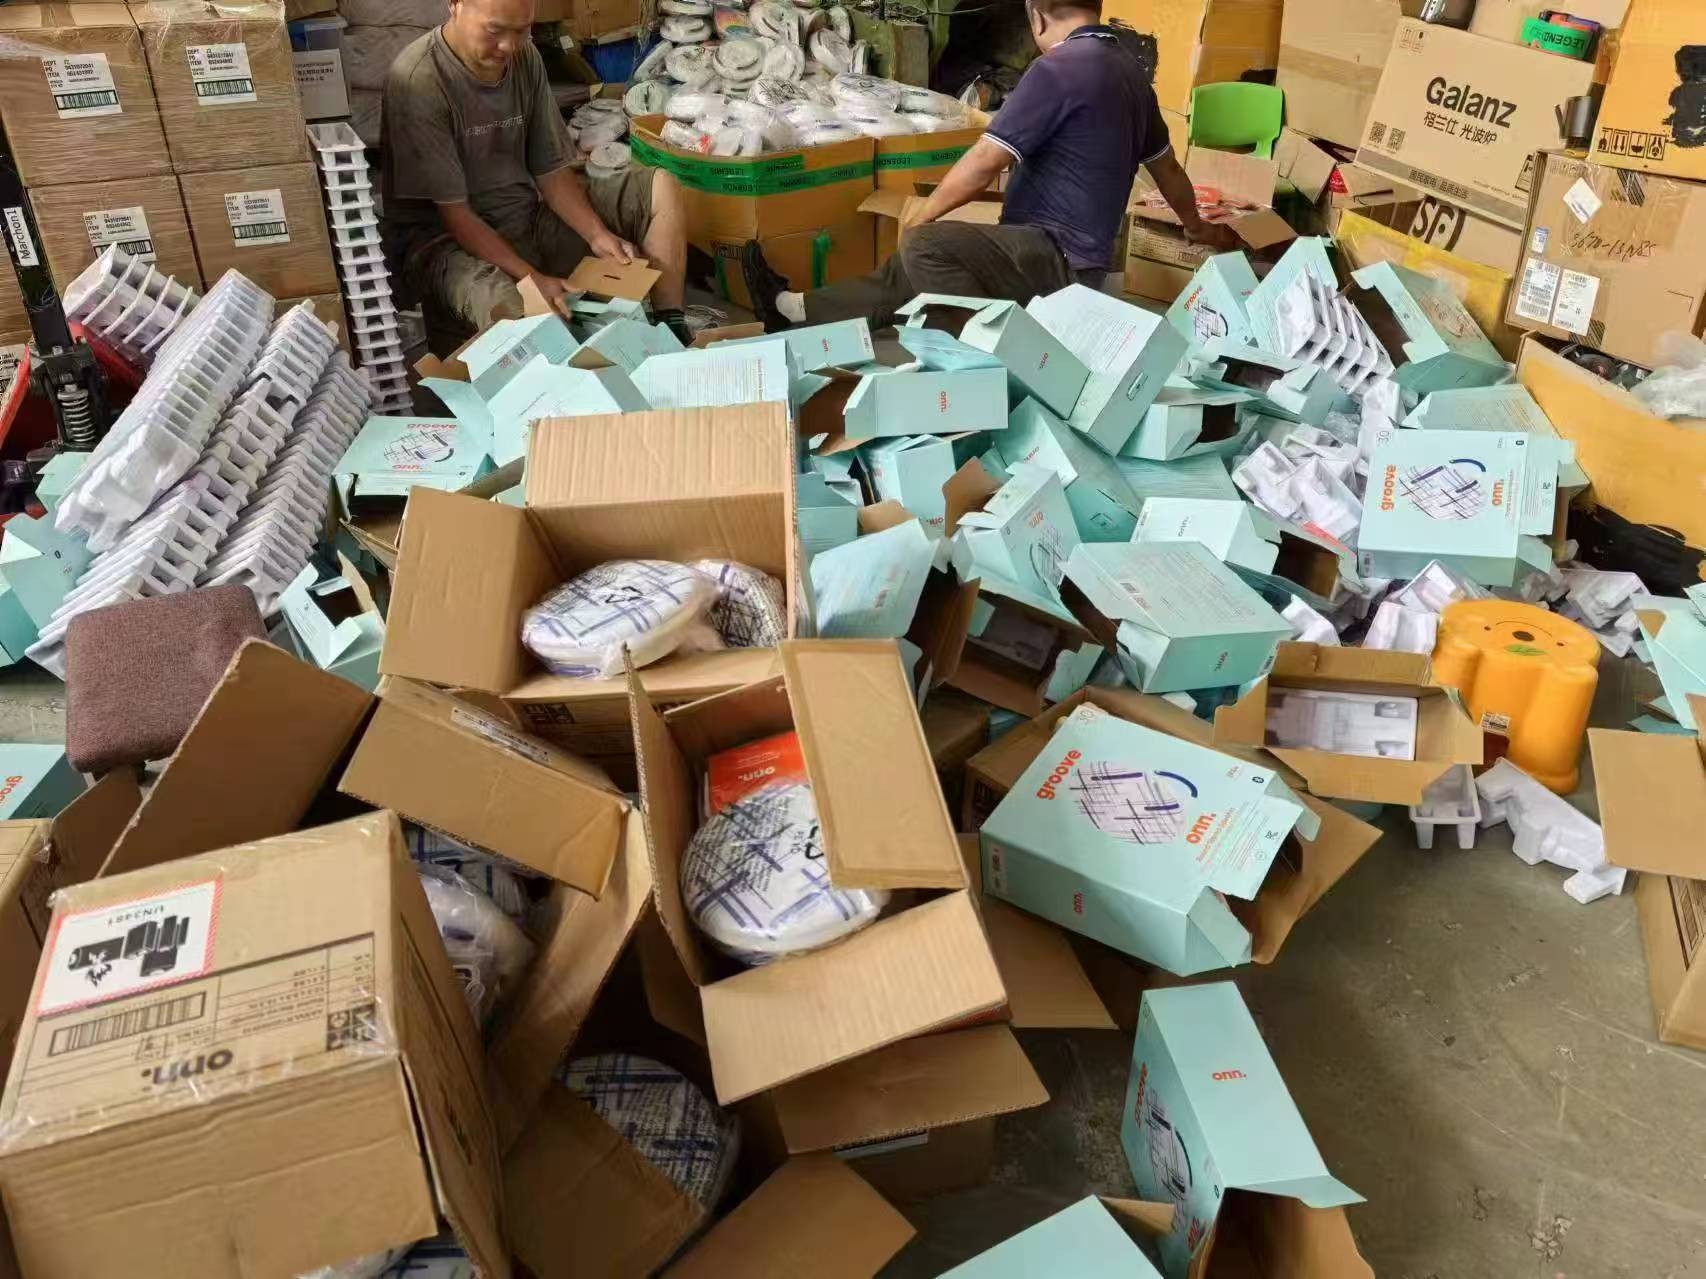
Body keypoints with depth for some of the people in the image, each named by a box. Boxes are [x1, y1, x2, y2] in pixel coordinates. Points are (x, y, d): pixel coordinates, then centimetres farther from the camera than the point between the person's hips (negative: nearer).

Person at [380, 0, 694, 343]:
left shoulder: (524, 58, 0)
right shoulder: (417, 82, -20)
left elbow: (552, 172, 5)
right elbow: (455, 214, -20)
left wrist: (597, 234, -13)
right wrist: (533, 279, -28)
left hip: (530, 217, 7)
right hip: (445, 238, -7)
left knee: (660, 187, -2)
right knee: (506, 308, -42)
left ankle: (671, 332, -7)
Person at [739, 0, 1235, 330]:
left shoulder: (1057, 68, -16)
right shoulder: (1128, 68, 13)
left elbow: (983, 163, -15)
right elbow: (1166, 163, 26)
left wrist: (921, 218, 1)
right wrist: (1196, 225, 44)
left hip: (1056, 257, -10)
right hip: (1074, 256, 10)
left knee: (925, 246, -25)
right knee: (915, 268, 13)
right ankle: (796, 308, 21)